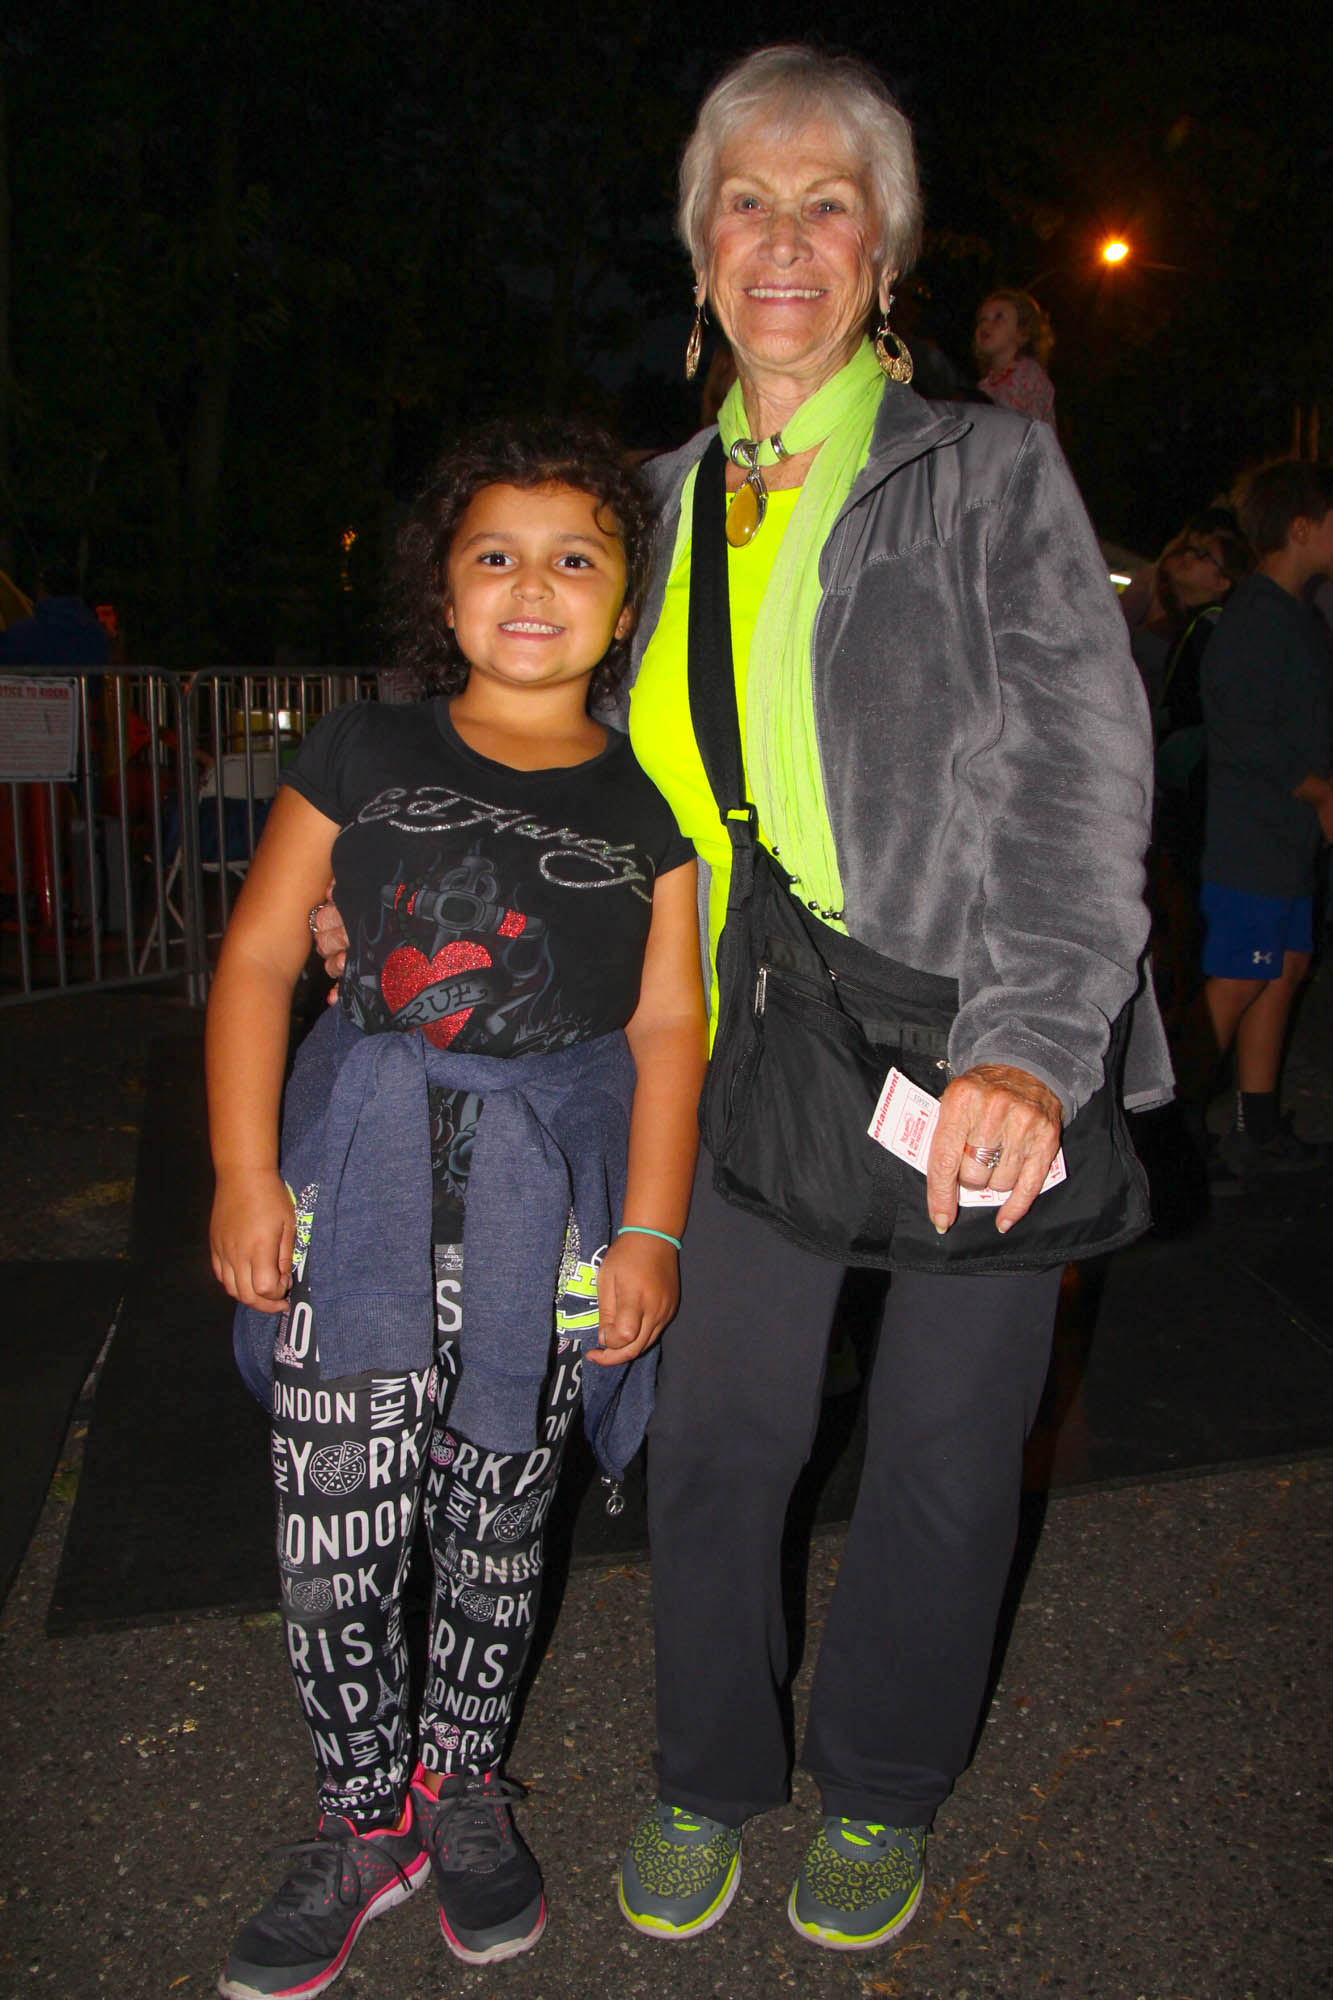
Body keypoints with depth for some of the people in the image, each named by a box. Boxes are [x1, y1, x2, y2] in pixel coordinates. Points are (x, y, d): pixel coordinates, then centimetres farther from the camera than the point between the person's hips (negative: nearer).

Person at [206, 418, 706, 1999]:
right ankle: (365, 1823, 28)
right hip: (359, 1177, 1)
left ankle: (461, 1780, 38)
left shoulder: (648, 801, 3)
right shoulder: (365, 754, 3)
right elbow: (257, 956, 2)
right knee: (332, 1528, 3)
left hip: (550, 1204, 0)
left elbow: (667, 1023, 2)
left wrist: (650, 1231, -4)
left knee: (494, 1521, 12)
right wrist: (246, 1174, -5)